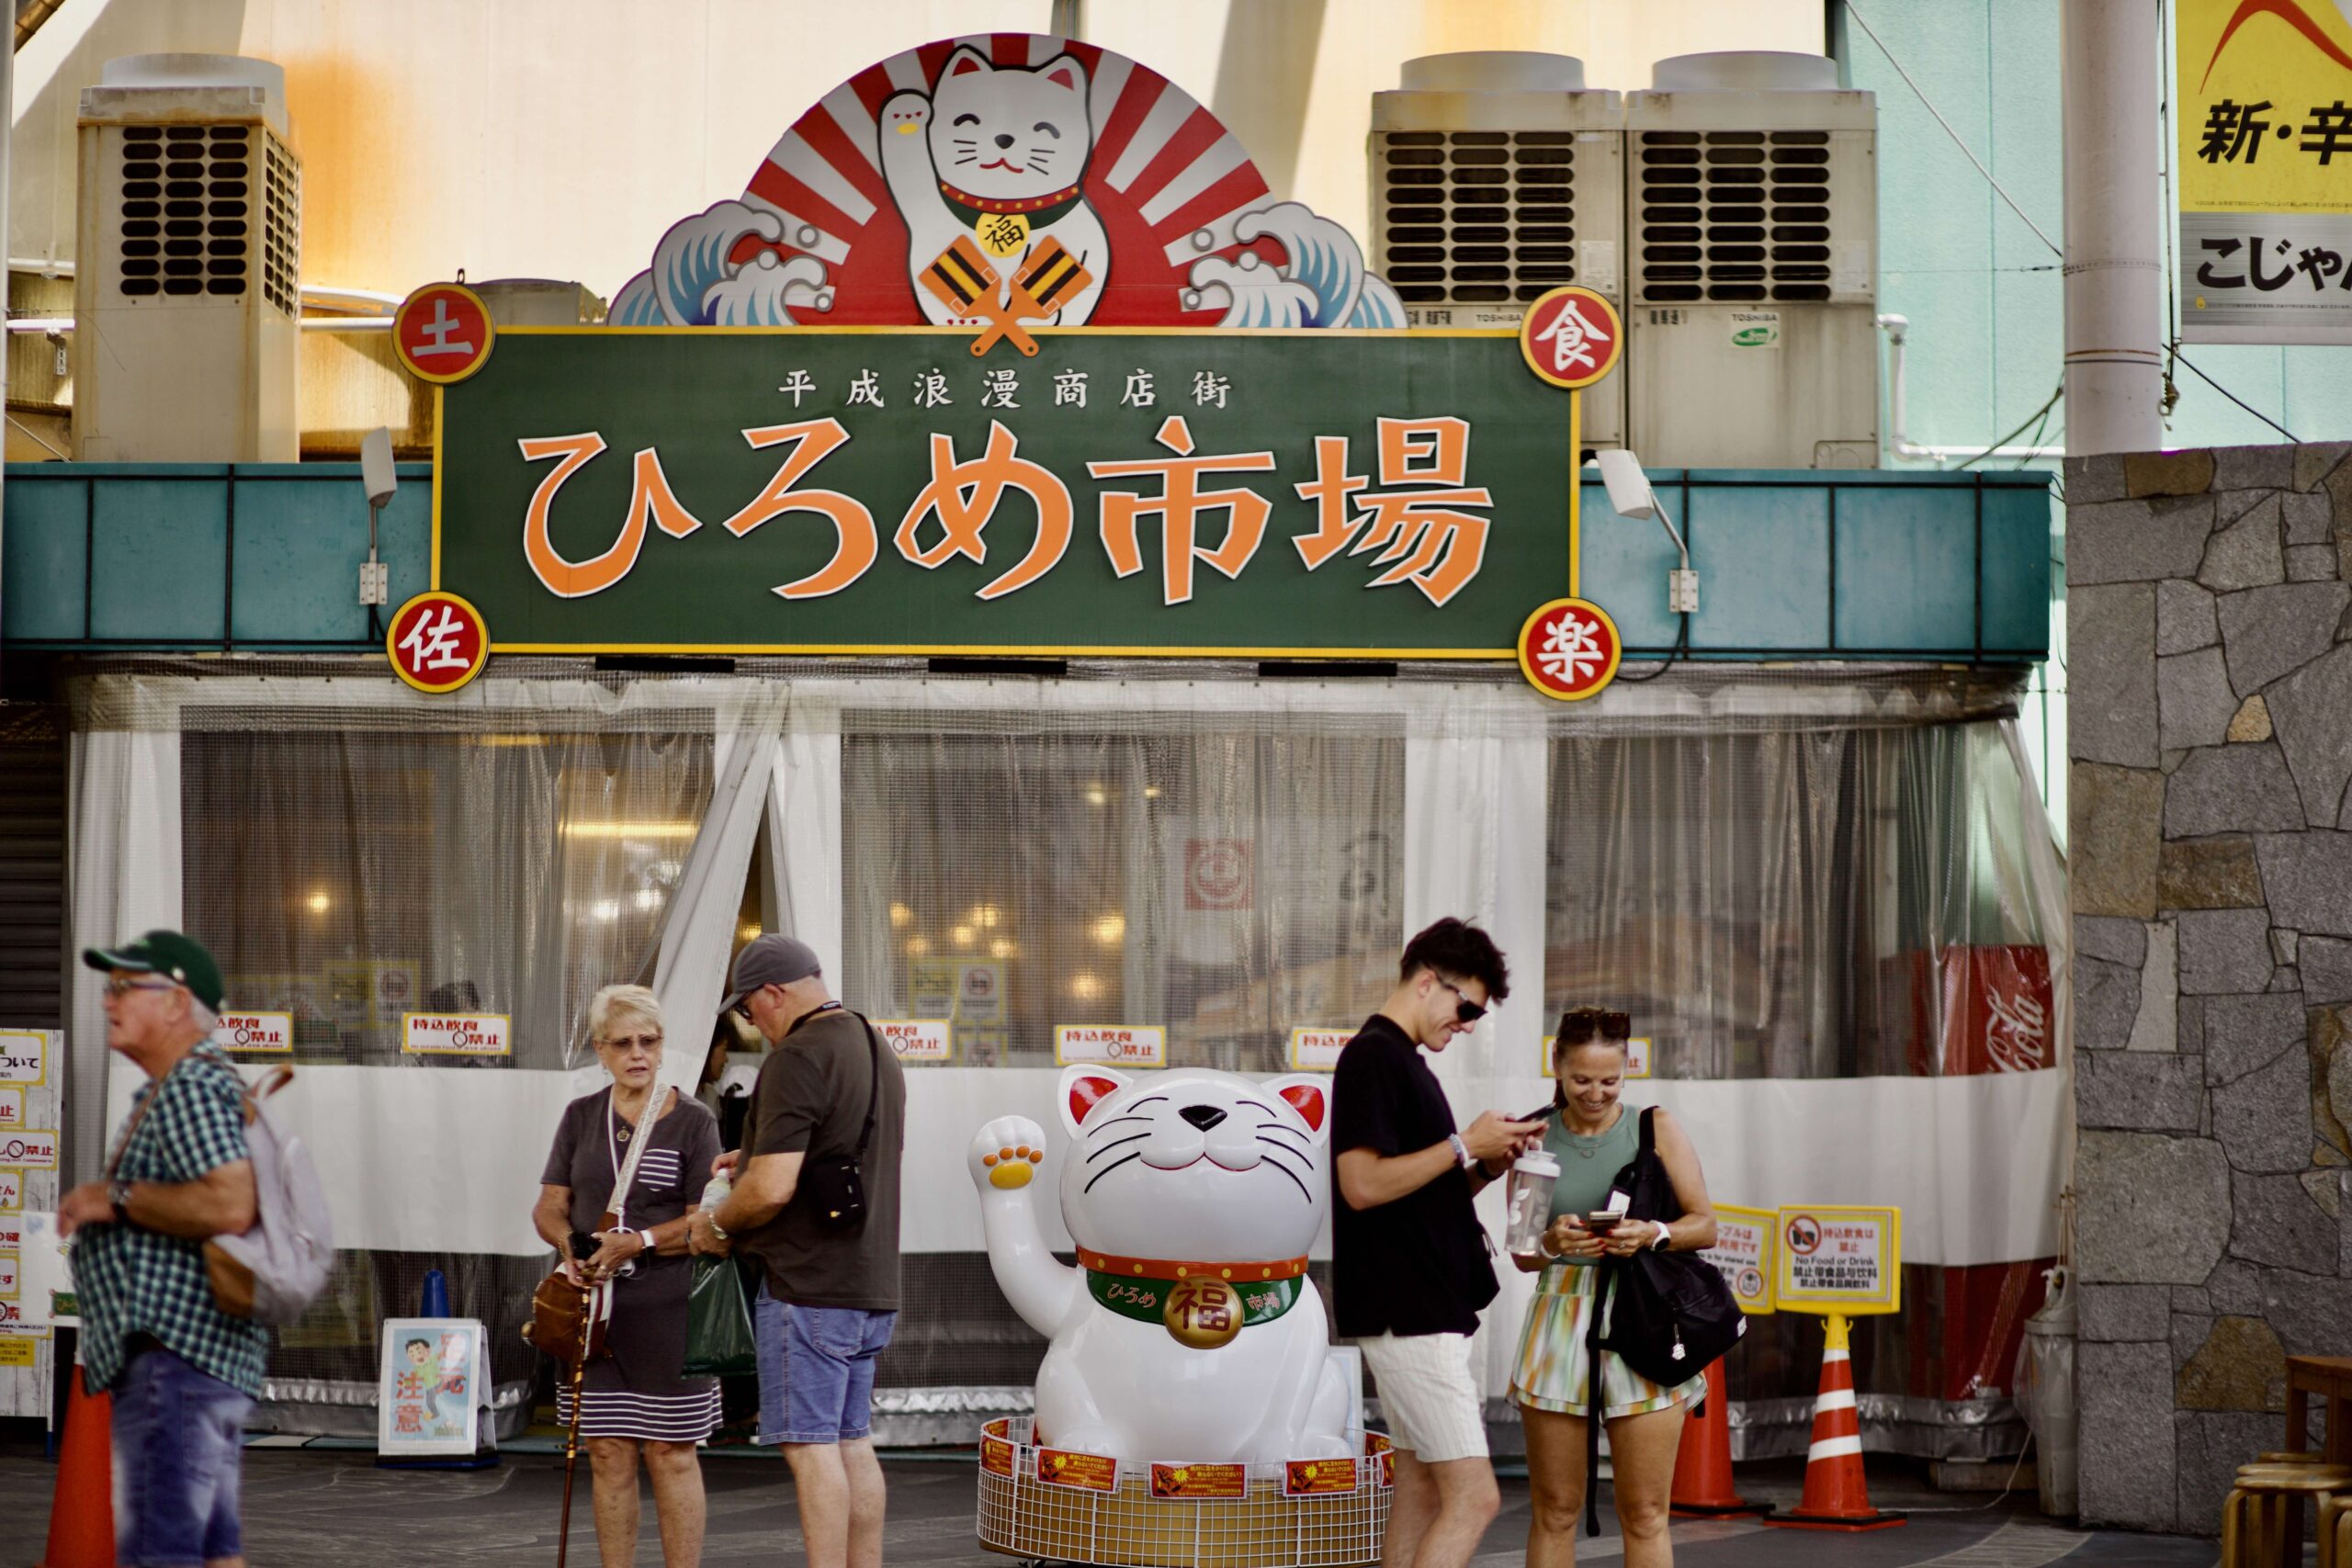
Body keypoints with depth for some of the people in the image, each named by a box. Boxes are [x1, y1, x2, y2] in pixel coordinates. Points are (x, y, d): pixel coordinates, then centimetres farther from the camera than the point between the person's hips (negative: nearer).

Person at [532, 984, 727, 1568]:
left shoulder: (692, 1122, 0)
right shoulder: (581, 1117, 11)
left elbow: (705, 1223, -6)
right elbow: (549, 1207, 11)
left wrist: (639, 1243, -20)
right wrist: (570, 1246, -10)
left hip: (667, 1311, -3)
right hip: (594, 1305, 3)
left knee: (670, 1454, -2)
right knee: (608, 1455, 5)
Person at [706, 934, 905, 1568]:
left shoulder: (796, 1058, -15)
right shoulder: (879, 1052, 15)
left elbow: (773, 1188, -21)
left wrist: (717, 1221, -4)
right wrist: (756, 1157, 29)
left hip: (807, 1287, -9)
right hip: (870, 1284, 9)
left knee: (811, 1445, -7)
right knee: (853, 1443, 12)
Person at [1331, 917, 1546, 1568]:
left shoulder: (1404, 1061, 19)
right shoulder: (1374, 1056, -12)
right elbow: (1362, 1183, -22)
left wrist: (1489, 1165, 6)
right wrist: (1466, 1145, -15)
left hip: (1425, 1311, 11)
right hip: (1407, 1313, -11)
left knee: (1421, 1489, 11)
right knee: (1473, 1496, -14)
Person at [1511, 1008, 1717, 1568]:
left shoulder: (1657, 1128, 5)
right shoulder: (1536, 1139, 7)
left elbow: (1706, 1225, 5)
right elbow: (1522, 1253, 9)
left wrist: (1654, 1234, -15)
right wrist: (1552, 1242, -13)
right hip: (1560, 1319, 1)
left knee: (1645, 1514, -2)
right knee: (1554, 1509, 2)